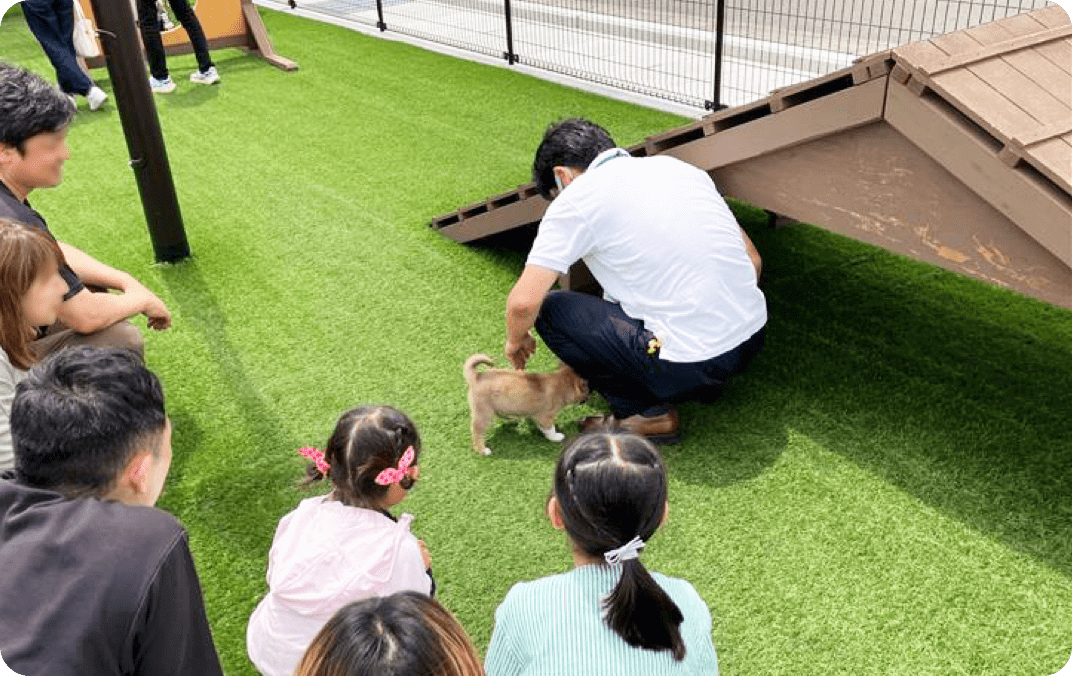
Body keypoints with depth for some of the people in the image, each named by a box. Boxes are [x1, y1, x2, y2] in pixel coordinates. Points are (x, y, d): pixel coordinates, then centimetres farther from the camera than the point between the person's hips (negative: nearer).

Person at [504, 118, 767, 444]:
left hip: (691, 363, -8)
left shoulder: (577, 199, -5)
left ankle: (648, 412, 7)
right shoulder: (678, 166, 14)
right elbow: (752, 260, 18)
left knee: (550, 309, 5)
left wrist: (515, 340, 15)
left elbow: (524, 301, -8)